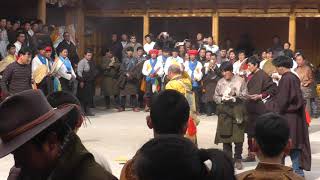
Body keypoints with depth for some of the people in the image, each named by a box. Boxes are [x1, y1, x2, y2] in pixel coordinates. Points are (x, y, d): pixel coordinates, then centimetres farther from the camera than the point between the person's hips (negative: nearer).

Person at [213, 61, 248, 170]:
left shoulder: (240, 80, 1)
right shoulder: (220, 82, 10)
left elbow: (245, 95, 0)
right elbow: (215, 97, 10)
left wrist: (236, 95, -15)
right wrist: (222, 99, -9)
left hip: (237, 111, -2)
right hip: (224, 111, 2)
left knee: (238, 137, -3)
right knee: (225, 136, 2)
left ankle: (238, 159, 9)